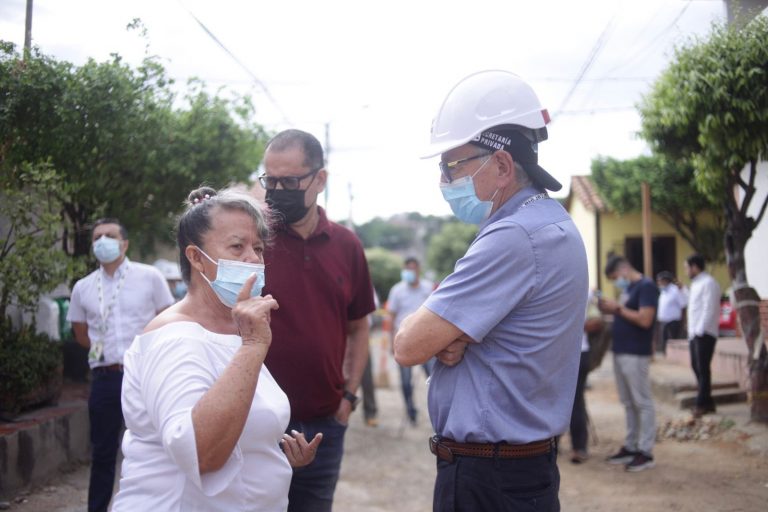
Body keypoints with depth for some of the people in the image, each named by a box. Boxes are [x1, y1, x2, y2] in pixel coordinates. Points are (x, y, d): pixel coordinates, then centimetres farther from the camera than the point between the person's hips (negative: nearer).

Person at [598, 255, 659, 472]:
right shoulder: (629, 289, 17)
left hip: (636, 355, -9)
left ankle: (646, 452, -1)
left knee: (643, 403, -4)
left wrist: (618, 308, -14)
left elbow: (645, 320, -20)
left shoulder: (646, 286, -11)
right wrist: (611, 310, 3)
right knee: (628, 403, 13)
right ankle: (630, 447, 19)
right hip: (620, 353, 9)